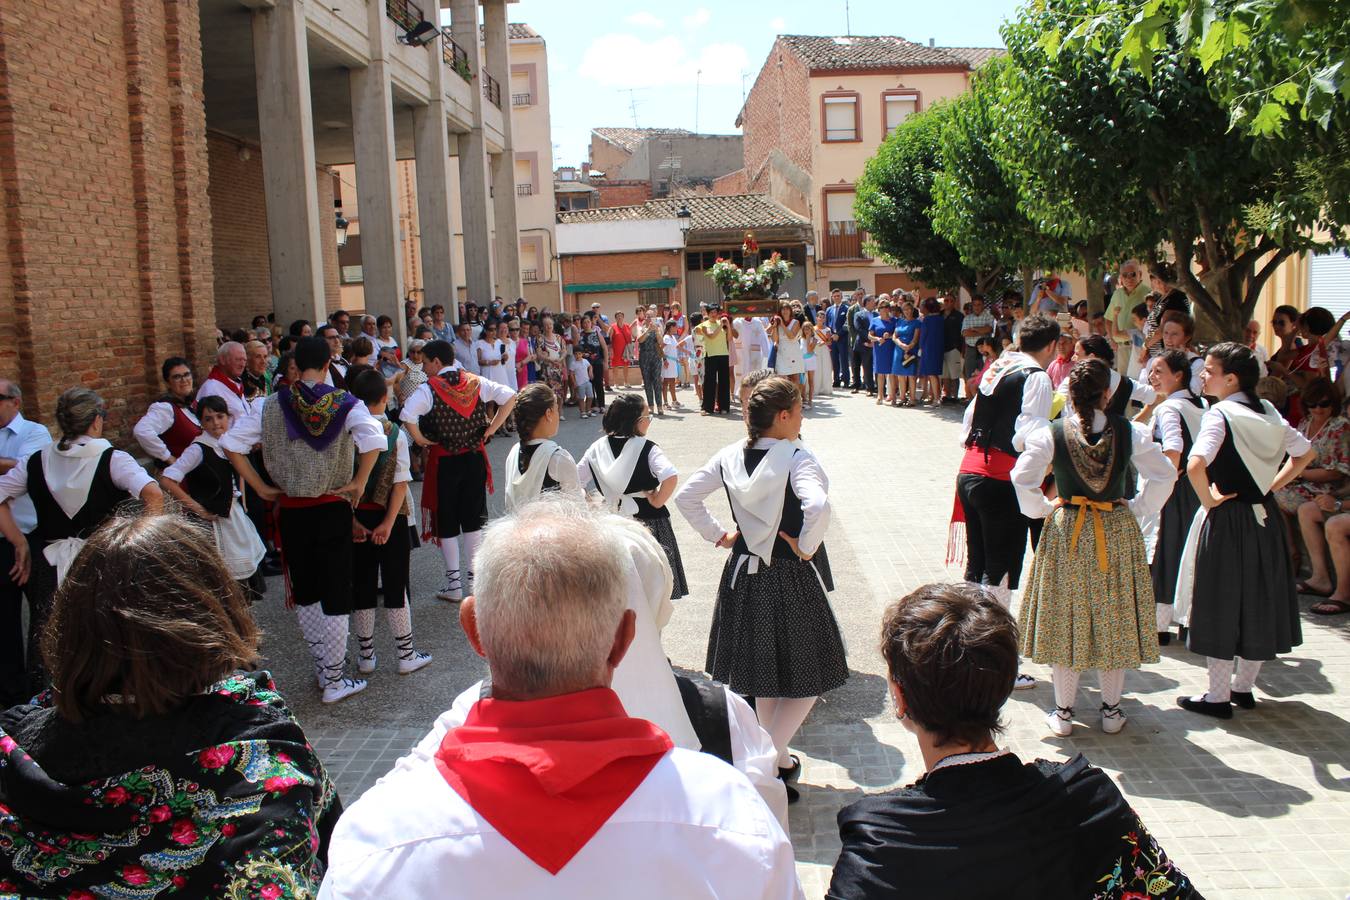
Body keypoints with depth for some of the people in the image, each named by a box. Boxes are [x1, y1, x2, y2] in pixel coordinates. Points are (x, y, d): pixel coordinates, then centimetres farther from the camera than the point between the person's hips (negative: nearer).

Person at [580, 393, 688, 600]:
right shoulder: (646, 447, -15)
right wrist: (657, 501, -15)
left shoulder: (598, 447, 0)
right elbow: (671, 477, -29)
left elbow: (577, 479, 2)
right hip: (648, 519, -5)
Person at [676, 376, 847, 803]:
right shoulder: (796, 458, -19)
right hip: (789, 579, -6)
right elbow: (817, 505, -36)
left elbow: (686, 497, 1)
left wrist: (718, 535, 6)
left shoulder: (729, 457, -1)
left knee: (763, 673, 21)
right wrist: (807, 548, -20)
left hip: (744, 574, 6)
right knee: (807, 675, 8)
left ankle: (778, 759, 35)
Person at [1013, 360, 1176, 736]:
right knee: (1116, 619, 14)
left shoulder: (1050, 434, -11)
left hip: (1066, 534, -1)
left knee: (1065, 619, 10)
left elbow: (1022, 479, -15)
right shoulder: (1130, 432, -8)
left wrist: (1043, 509, 0)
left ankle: (1063, 712, 17)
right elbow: (1164, 475, -8)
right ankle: (1111, 710, 24)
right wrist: (1137, 507, 4)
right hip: (1119, 534, 1)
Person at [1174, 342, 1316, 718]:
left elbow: (1195, 465, -31)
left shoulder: (1220, 414, -16)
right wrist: (1271, 486, 14)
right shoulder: (1268, 412, 6)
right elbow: (1306, 453, 18)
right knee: (1257, 598, 15)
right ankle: (1244, 686, 28)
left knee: (1221, 601, 2)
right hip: (1264, 517, 7)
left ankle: (1218, 696, 9)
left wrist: (1208, 500, -15)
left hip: (1226, 519, -7)